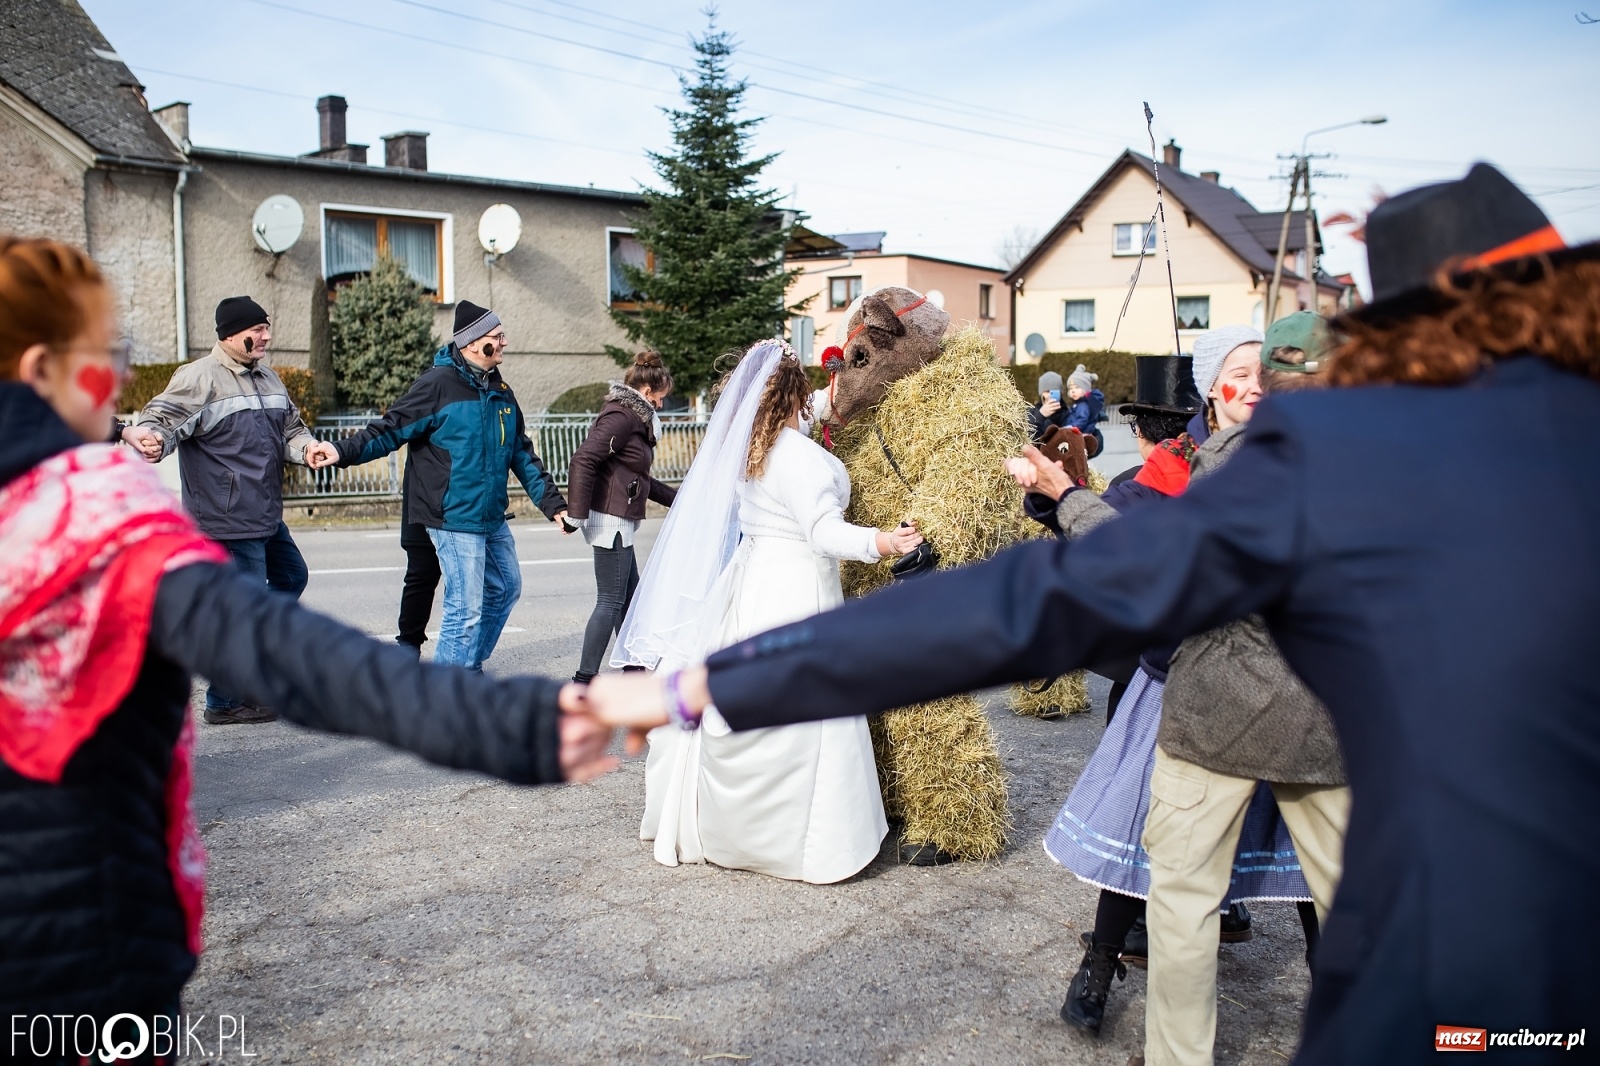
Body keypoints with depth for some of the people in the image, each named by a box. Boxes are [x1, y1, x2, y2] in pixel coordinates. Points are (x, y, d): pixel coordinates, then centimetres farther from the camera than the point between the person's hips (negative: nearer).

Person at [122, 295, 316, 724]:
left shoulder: (266, 377, 15)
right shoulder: (199, 377, -11)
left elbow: (290, 429, 19)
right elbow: (162, 419, -19)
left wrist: (307, 447, -3)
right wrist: (146, 436, -43)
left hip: (266, 514, 9)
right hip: (228, 517, -9)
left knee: (291, 576, 25)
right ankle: (225, 701, 9)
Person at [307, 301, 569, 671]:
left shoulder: (500, 391, 12)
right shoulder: (438, 384, -11)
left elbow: (522, 455, 17)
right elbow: (390, 429, -12)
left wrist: (552, 503, 15)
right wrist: (343, 450, -27)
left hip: (493, 519, 9)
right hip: (455, 519, -9)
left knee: (506, 588, 20)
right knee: (466, 608, -7)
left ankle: (470, 663, 36)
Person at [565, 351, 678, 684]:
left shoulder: (632, 417, 17)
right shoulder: (621, 417, -15)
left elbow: (637, 478, 25)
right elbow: (582, 461, -24)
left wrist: (676, 498, 29)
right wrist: (576, 515, -25)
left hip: (619, 522, 10)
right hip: (611, 521, -10)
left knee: (629, 595, 18)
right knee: (611, 602, -6)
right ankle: (585, 678, -2)